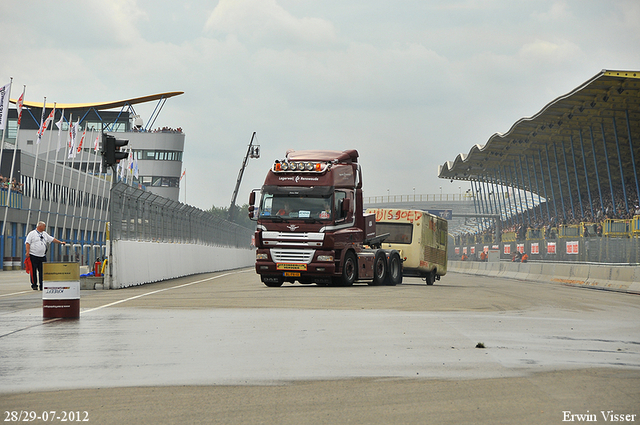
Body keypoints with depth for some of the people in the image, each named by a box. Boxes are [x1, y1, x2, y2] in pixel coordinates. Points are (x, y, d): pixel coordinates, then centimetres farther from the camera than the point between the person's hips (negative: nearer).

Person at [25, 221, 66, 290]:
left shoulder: (45, 234, 16)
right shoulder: (32, 233, -2)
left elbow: (52, 239, 20)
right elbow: (27, 243, -8)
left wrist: (60, 242, 13)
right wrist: (28, 252, -17)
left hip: (42, 256, 5)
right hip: (33, 256, -5)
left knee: (42, 271, 2)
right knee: (33, 271, -2)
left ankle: (42, 286, 5)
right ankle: (34, 285, 5)